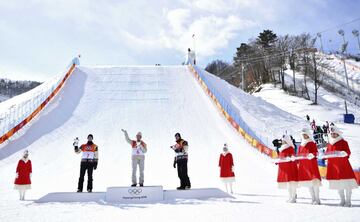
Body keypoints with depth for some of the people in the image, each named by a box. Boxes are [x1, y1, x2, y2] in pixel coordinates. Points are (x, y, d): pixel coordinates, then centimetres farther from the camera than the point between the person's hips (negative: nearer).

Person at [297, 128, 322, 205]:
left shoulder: (312, 143, 1)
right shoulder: (301, 145, 17)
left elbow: (315, 152, -9)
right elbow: (299, 155, 18)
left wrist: (312, 155, -29)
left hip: (312, 163, -6)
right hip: (303, 164, 6)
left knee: (314, 181, -12)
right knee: (308, 183, 7)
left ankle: (317, 199, -8)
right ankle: (313, 199, 14)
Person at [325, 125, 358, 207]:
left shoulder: (343, 142, -3)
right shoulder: (329, 143, 13)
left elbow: (348, 152, -11)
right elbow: (327, 153, 15)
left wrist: (344, 153, -30)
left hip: (343, 164, -5)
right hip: (333, 165, 6)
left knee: (347, 183, -3)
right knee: (338, 184, 11)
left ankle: (348, 201, 5)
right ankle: (342, 200, 22)